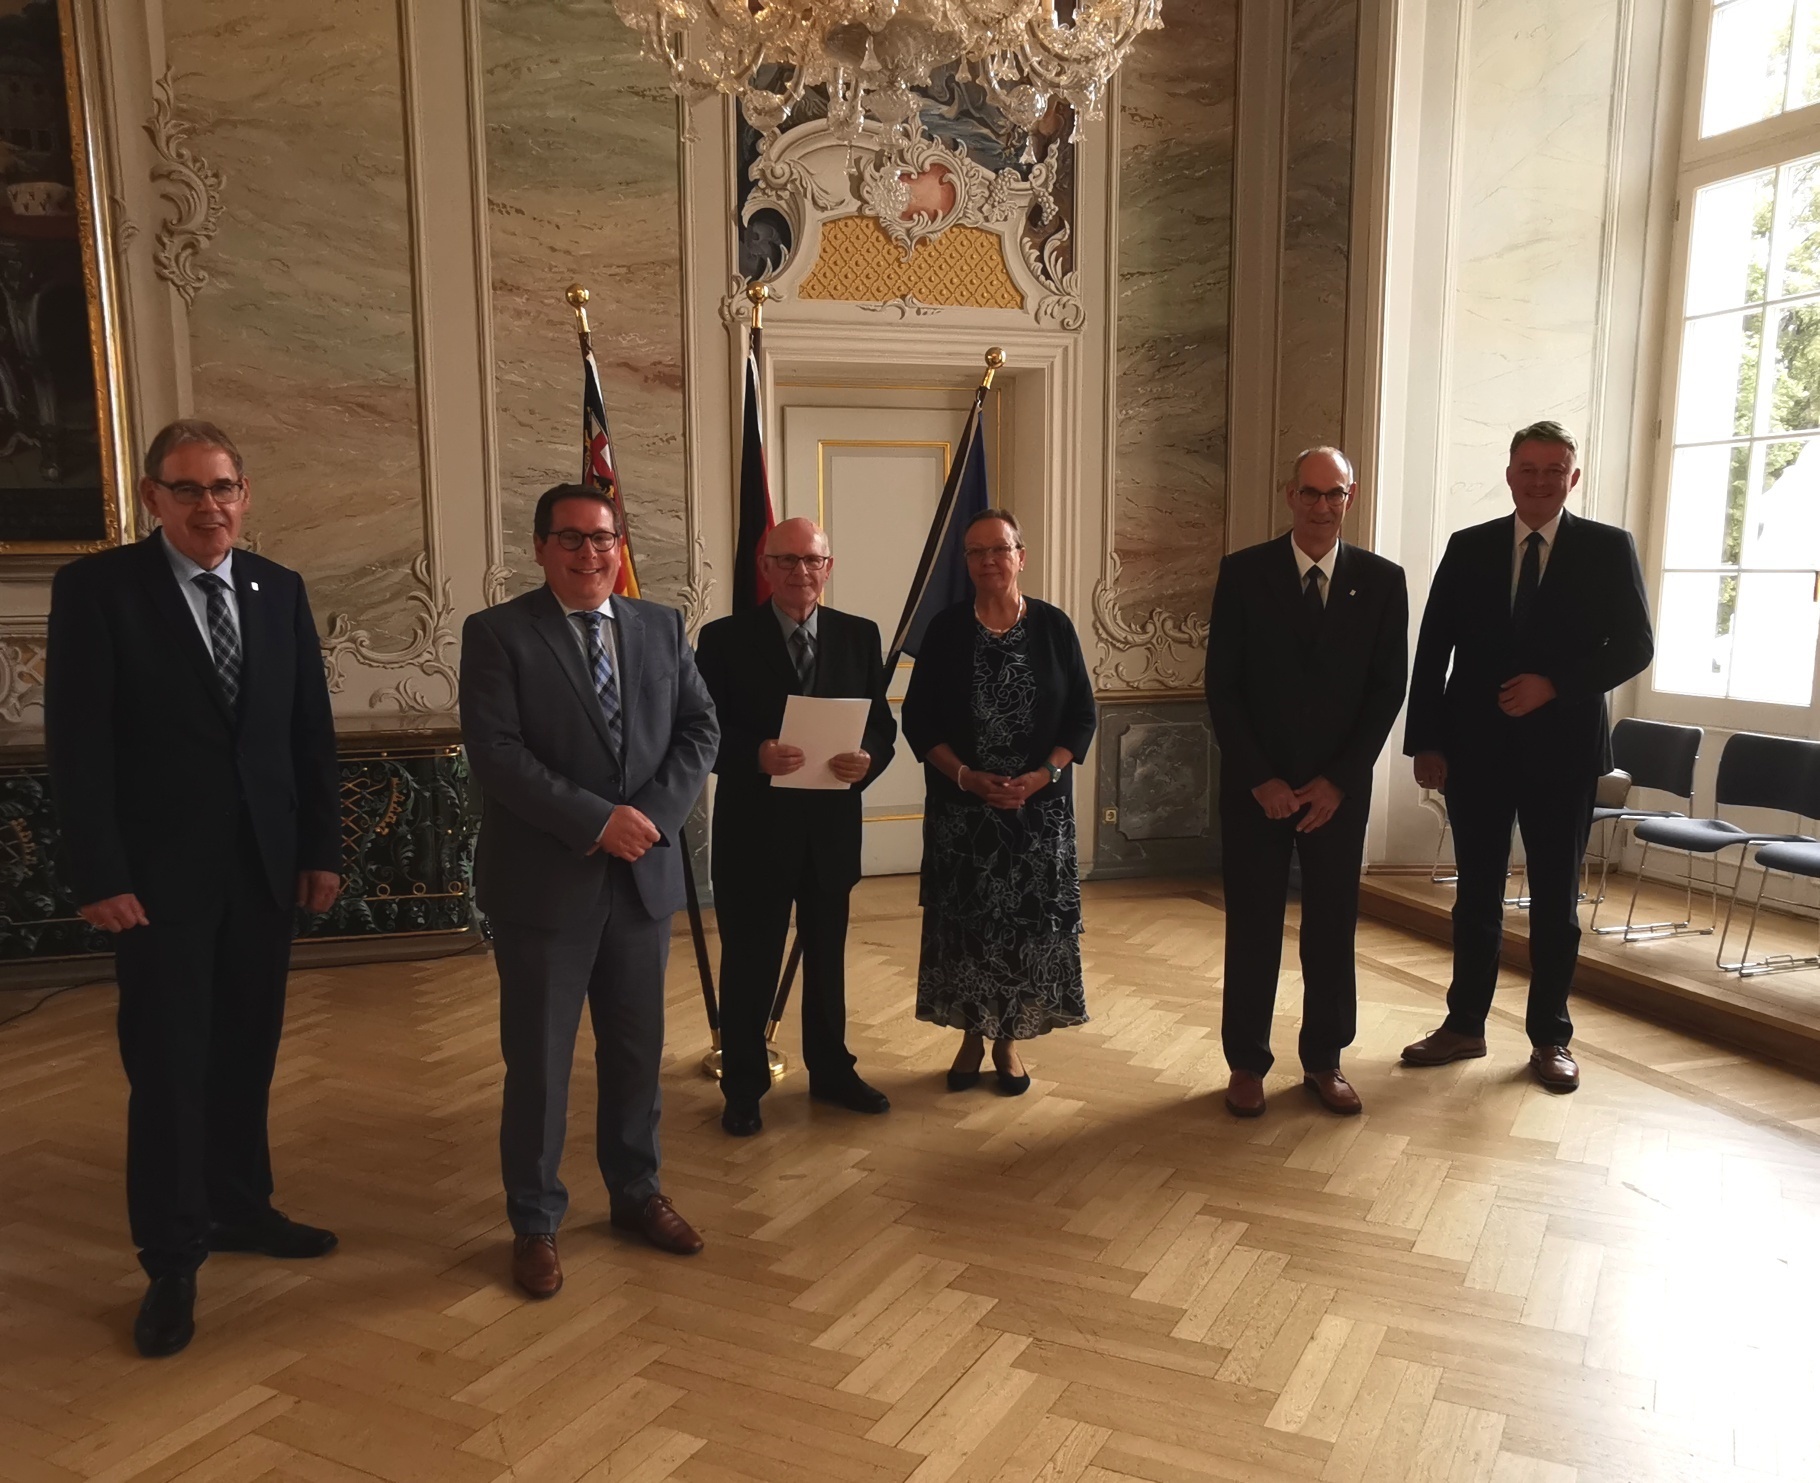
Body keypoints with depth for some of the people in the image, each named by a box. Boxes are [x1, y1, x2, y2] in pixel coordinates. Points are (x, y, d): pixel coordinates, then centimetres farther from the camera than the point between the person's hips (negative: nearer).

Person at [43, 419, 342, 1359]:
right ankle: (172, 1261, 16)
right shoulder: (97, 587, -6)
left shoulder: (279, 591, 6)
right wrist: (99, 877, -14)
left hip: (263, 866, 4)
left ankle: (240, 1208, 31)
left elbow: (311, 730, 8)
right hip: (159, 875, -4)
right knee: (168, 1068, 3)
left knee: (245, 1055, 14)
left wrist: (322, 849, 5)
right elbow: (77, 743, -10)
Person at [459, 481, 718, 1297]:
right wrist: (597, 822, -20)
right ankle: (534, 1222, 24)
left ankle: (636, 1191, 35)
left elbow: (699, 728, 4)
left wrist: (653, 815, -11)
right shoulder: (497, 633, -6)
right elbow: (495, 753, -15)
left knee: (637, 1050, 16)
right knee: (538, 1063, 7)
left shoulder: (661, 627, 8)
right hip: (544, 880, -4)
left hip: (644, 874, 4)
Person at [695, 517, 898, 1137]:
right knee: (749, 964, 7)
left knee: (828, 956, 18)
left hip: (832, 826, 3)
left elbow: (882, 723, 4)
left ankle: (831, 1070, 35)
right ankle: (743, 1087, 23)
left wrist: (869, 759, -17)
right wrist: (755, 756, -26)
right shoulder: (725, 638, -5)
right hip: (754, 829, -3)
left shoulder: (859, 635, 4)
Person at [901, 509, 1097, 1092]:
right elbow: (918, 720, 0)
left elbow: (1082, 715, 1)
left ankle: (1009, 1039, 20)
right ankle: (972, 1035, 21)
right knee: (965, 919, 5)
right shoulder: (945, 629, 0)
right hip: (960, 807, 0)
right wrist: (965, 775, -14)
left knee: (1028, 919, 4)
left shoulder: (1053, 626, 0)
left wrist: (1043, 775, -13)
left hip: (1040, 805, 0)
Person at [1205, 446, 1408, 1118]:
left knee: (1333, 928, 10)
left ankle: (1324, 1060, 25)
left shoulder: (1382, 581, 1)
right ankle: (1247, 1064, 19)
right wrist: (1259, 780, -10)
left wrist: (1337, 781, -7)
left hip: (1338, 788, 2)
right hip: (1255, 786, -1)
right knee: (1252, 928, 5)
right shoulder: (1243, 572, -3)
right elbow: (1222, 686, -4)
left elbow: (1388, 689, 0)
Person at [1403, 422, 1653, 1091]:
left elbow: (1635, 646, -2)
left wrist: (1554, 684, -16)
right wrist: (1426, 742, -2)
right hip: (1476, 750, 2)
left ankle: (1550, 1038, 21)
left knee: (1555, 901, 9)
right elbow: (1432, 652, 3)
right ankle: (1465, 1025, 23)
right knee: (1476, 894, 11)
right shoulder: (1468, 548, 4)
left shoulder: (1608, 549, 0)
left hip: (1562, 751, -1)